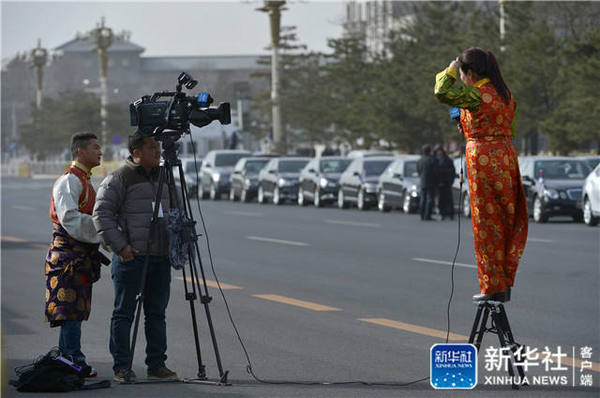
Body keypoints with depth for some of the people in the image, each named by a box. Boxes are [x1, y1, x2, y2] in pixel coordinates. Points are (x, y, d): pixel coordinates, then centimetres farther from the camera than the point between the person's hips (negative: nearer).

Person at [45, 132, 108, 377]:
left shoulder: (84, 180, 19)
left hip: (82, 253, 10)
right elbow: (70, 219, -22)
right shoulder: (69, 180, -13)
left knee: (76, 309, 11)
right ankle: (75, 359, -9)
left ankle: (64, 359, 16)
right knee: (72, 309, -9)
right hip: (69, 253, -10)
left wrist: (94, 250, 18)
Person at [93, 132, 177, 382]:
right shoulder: (119, 179, -7)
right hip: (131, 257, -6)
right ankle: (121, 367, 4)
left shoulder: (162, 178, 16)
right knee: (124, 313, -1)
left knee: (157, 312, 9)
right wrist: (120, 246, -16)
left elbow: (172, 212, 28)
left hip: (161, 258, 7)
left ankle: (157, 365, 15)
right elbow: (102, 214, -12)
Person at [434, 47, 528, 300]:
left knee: (487, 223, 0)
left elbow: (441, 93, -19)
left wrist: (452, 68, -2)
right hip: (506, 158, 8)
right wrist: (466, 121, 24)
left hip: (483, 158, -8)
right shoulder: (504, 94, 11)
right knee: (507, 221, 12)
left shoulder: (477, 95, -14)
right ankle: (505, 284, 17)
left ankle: (493, 287, 4)